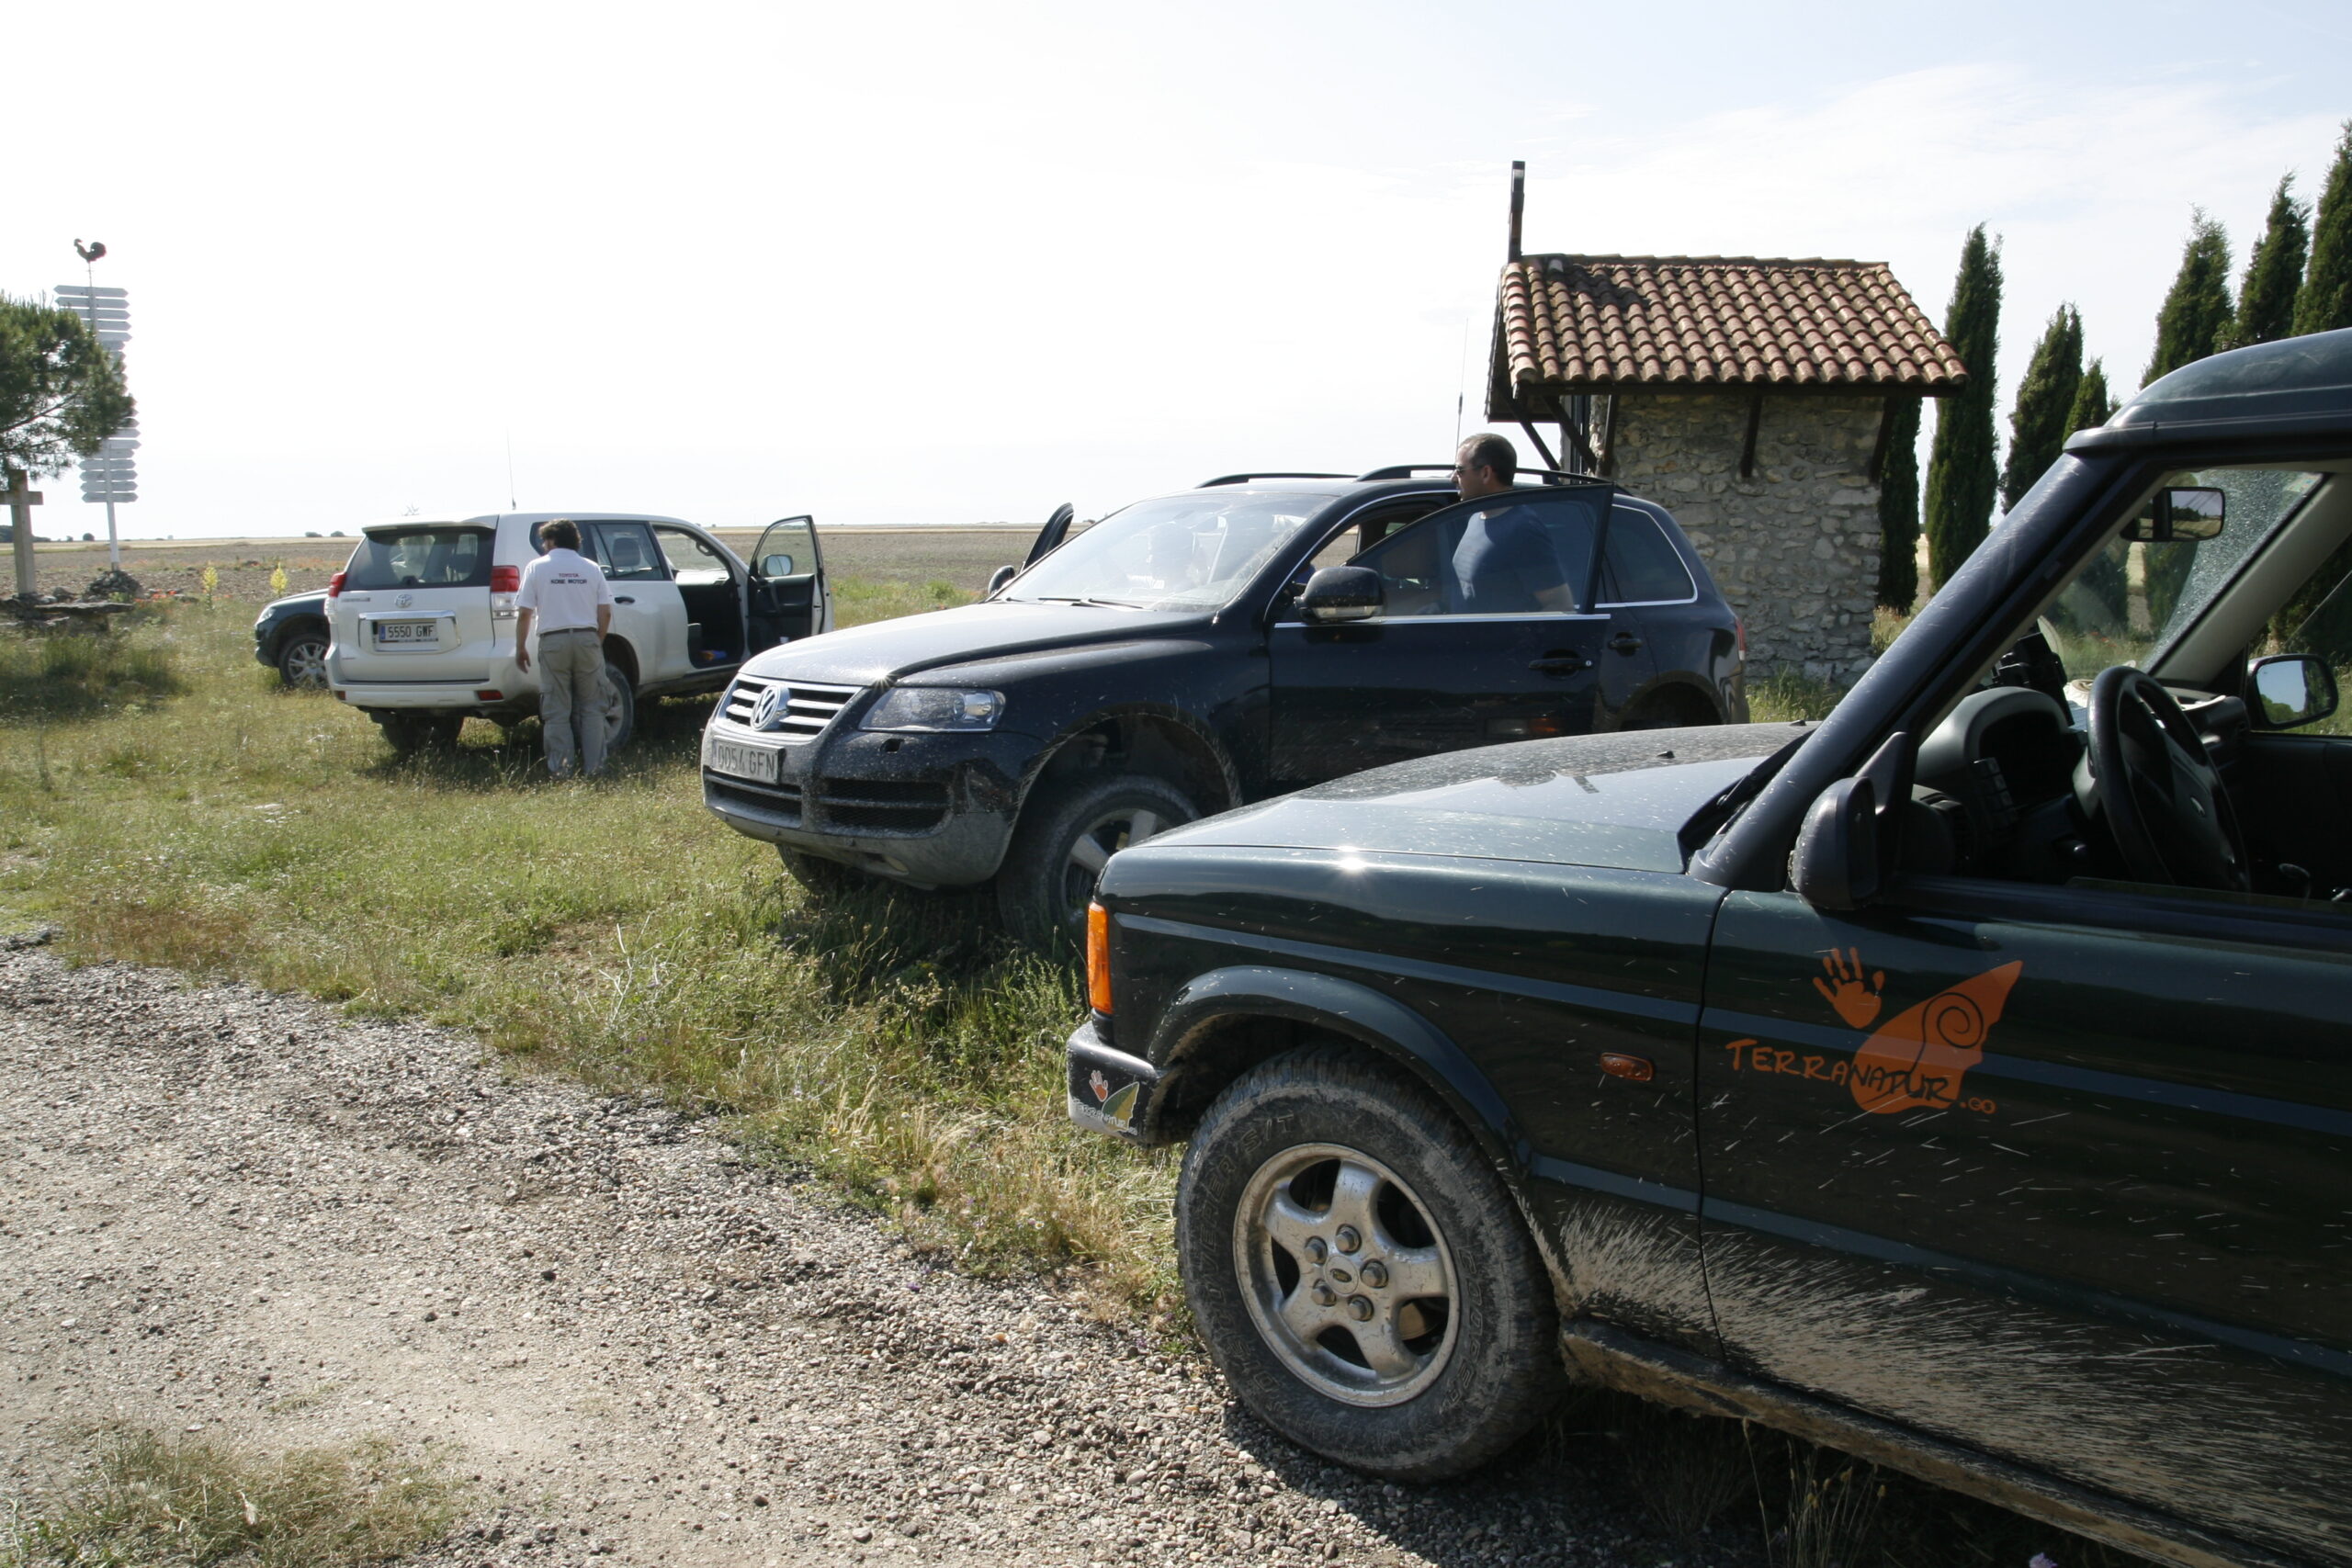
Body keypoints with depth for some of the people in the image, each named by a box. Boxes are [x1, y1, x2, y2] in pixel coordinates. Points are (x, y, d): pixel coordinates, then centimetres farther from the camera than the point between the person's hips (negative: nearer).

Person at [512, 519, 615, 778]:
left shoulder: (537, 568, 1)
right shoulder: (591, 568, 8)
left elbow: (524, 613, -2)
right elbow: (605, 613, 4)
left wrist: (520, 648, 7)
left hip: (553, 642, -2)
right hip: (587, 640, 2)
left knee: (557, 711, 4)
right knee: (591, 708, 8)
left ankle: (560, 768, 4)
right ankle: (594, 766, 7)